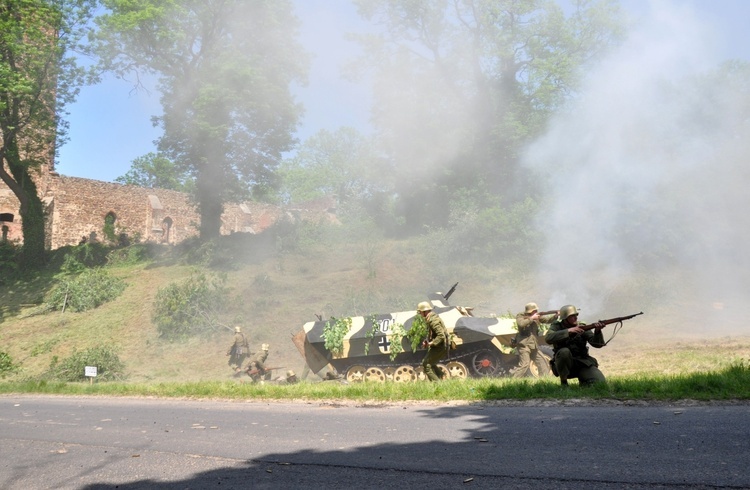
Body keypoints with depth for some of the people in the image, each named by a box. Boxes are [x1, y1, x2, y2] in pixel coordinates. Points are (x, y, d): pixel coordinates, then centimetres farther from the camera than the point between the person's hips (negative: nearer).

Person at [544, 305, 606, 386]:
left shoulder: (583, 327, 2)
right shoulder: (557, 326, -2)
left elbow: (598, 344, -8)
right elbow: (548, 338, -25)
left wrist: (597, 331, -28)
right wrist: (568, 331, -30)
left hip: (582, 364, 2)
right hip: (565, 365, -2)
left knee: (600, 382, -21)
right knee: (564, 352, -35)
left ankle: (583, 382, 14)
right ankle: (563, 382, -12)